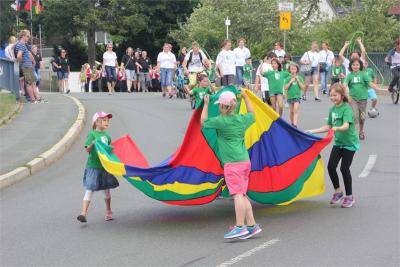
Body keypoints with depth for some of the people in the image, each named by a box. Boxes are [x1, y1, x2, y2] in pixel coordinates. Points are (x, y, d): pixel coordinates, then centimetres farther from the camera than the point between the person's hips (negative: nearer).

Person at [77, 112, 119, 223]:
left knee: (106, 189, 15)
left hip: (105, 166, 6)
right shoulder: (92, 134, -8)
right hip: (93, 167, -6)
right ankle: (84, 213, -8)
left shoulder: (106, 135, 10)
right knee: (89, 189, -8)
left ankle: (108, 211, 31)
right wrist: (93, 144, -32)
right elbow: (87, 149, -16)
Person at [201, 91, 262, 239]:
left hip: (232, 163, -8)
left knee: (237, 194, -15)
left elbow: (203, 122, 8)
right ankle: (252, 225, 11)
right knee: (243, 195, 12)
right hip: (245, 160, 8)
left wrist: (206, 104, 20)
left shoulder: (220, 121, -9)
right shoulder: (242, 119, 9)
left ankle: (240, 227, -22)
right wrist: (246, 97, 44)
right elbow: (251, 114, 34)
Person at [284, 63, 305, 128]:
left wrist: (298, 80, -10)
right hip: (290, 96, 2)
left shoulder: (299, 78, 1)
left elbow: (302, 87, -2)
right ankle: (292, 123, 26)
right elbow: (285, 88, -4)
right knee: (292, 111, 10)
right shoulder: (288, 78, 1)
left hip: (297, 96, -2)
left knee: (296, 110, -15)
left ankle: (295, 125, -22)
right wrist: (291, 81, -14)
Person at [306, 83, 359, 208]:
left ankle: (349, 197, 11)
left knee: (344, 168, -5)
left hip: (349, 143, -6)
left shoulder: (346, 109, -18)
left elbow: (346, 125, -33)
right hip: (338, 142, 6)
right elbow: (329, 127, 13)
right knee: (331, 166, -2)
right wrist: (313, 131, 9)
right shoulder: (332, 109, 4)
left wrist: (337, 128, -52)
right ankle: (338, 191, 19)